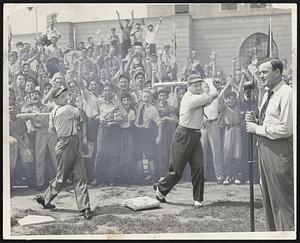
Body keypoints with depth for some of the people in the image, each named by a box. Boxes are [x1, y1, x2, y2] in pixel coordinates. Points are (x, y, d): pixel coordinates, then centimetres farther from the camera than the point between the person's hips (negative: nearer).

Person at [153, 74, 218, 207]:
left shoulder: (197, 97, 9)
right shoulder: (190, 98, -18)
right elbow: (212, 95, -18)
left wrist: (208, 84, 1)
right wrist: (210, 83, -1)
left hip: (195, 136, 8)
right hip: (183, 135, -8)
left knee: (198, 167, 0)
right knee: (177, 169, 1)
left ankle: (198, 199, 7)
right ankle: (160, 188, 25)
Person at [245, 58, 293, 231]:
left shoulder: (286, 94, -14)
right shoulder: (268, 94, 15)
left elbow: (285, 129, -21)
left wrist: (257, 129, -14)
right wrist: (255, 120, 2)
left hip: (280, 151, -10)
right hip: (265, 148, 10)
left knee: (283, 196, -2)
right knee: (268, 195, 17)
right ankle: (274, 230, 30)